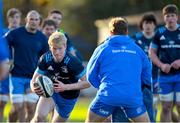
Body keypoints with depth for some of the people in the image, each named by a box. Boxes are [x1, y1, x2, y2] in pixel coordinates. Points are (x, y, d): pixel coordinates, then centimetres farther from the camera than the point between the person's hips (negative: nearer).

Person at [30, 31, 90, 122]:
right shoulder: (45, 59, -21)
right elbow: (34, 80, -13)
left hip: (68, 96, -1)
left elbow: (87, 83, -24)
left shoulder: (73, 62, -29)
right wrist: (35, 88, -37)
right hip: (50, 90, 1)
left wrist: (65, 87, -34)